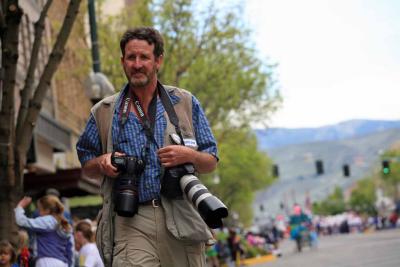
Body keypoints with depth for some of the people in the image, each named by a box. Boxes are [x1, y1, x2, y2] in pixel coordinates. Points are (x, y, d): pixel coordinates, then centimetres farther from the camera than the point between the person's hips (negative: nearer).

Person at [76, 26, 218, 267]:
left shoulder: (186, 103, 12)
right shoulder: (105, 112, 14)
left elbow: (211, 163, 13)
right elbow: (86, 165, 21)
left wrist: (188, 155, -8)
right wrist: (102, 163, -1)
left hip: (180, 218, 1)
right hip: (130, 222, -1)